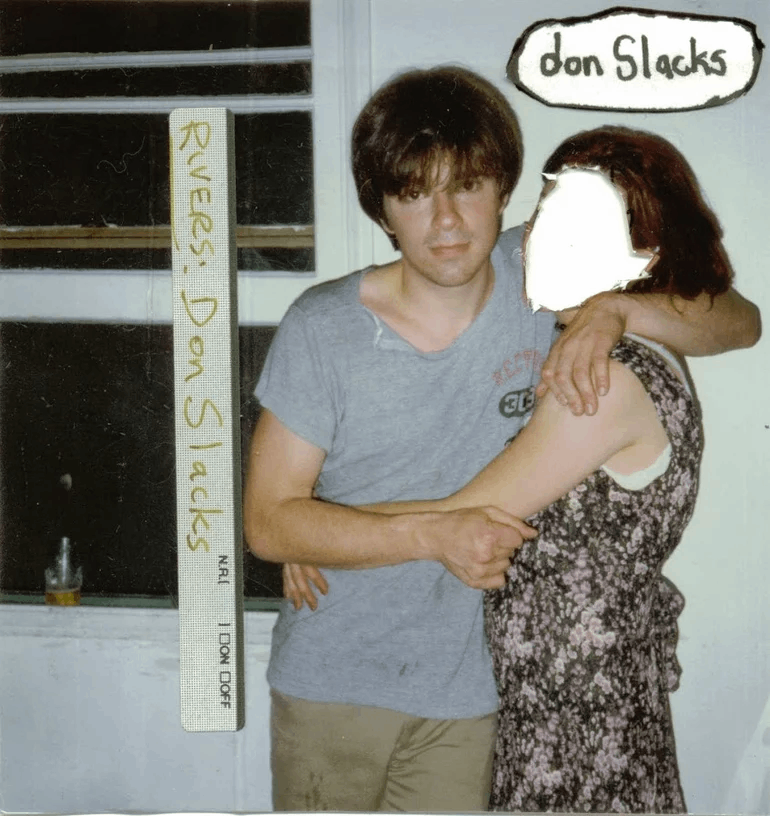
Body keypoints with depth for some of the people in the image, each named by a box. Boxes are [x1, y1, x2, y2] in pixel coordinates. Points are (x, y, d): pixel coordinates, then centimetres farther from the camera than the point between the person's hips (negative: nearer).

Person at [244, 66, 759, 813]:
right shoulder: (323, 330, -12)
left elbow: (738, 322, -4)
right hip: (331, 681, -1)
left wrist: (614, 309, -24)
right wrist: (436, 534, -22)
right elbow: (268, 521, -11)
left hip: (465, 689, 1)